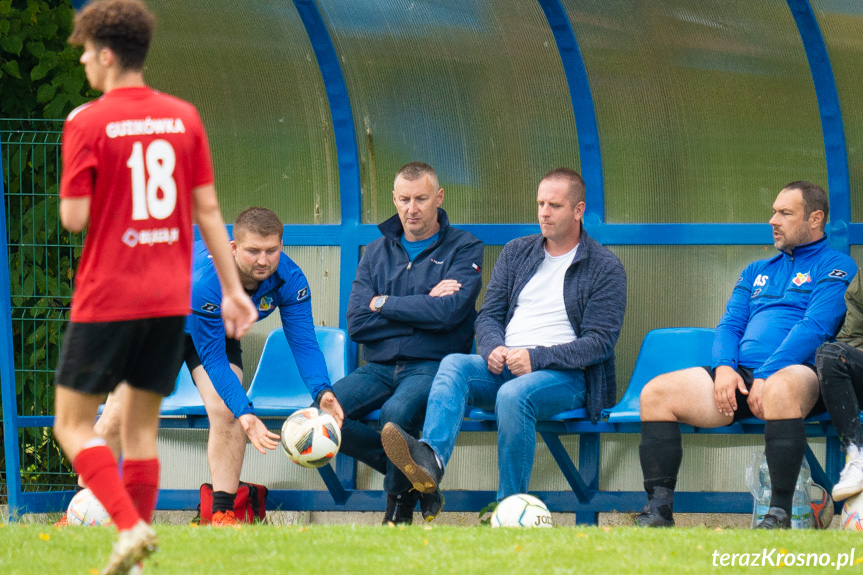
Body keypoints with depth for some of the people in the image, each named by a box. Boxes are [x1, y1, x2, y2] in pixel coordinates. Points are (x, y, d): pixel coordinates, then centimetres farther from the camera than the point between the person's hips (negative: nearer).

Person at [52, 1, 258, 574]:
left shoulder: (88, 124, -10)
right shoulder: (184, 118, 4)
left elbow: (74, 218, -12)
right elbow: (207, 208, 5)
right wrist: (233, 289, 8)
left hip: (106, 299, -5)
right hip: (170, 298, 5)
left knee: (73, 424, 5)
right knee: (141, 429, 13)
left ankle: (131, 526, -15)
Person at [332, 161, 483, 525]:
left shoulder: (464, 249, 4)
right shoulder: (378, 253, 16)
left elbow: (448, 312, -14)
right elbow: (357, 324, 3)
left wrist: (383, 304, -3)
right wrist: (424, 306, -5)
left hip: (433, 367, -5)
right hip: (379, 368, 5)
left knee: (397, 412, -37)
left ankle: (400, 500, -8)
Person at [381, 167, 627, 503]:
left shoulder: (605, 268, 3)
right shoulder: (516, 253, 20)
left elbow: (600, 341, -5)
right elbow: (488, 315, 16)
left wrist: (536, 358, -17)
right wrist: (493, 350, -9)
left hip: (565, 375, -5)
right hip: (504, 366, 5)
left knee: (514, 394, -37)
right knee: (453, 365, -27)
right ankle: (430, 459, -53)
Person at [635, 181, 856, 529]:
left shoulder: (835, 267, 6)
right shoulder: (757, 272, 29)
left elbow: (815, 327, -8)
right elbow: (729, 326, 20)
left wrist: (766, 376, -19)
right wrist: (724, 367, -4)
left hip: (797, 372, -7)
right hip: (740, 376, 7)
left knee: (781, 389, -43)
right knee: (656, 393, -12)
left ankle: (779, 514, -38)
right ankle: (659, 510, -16)